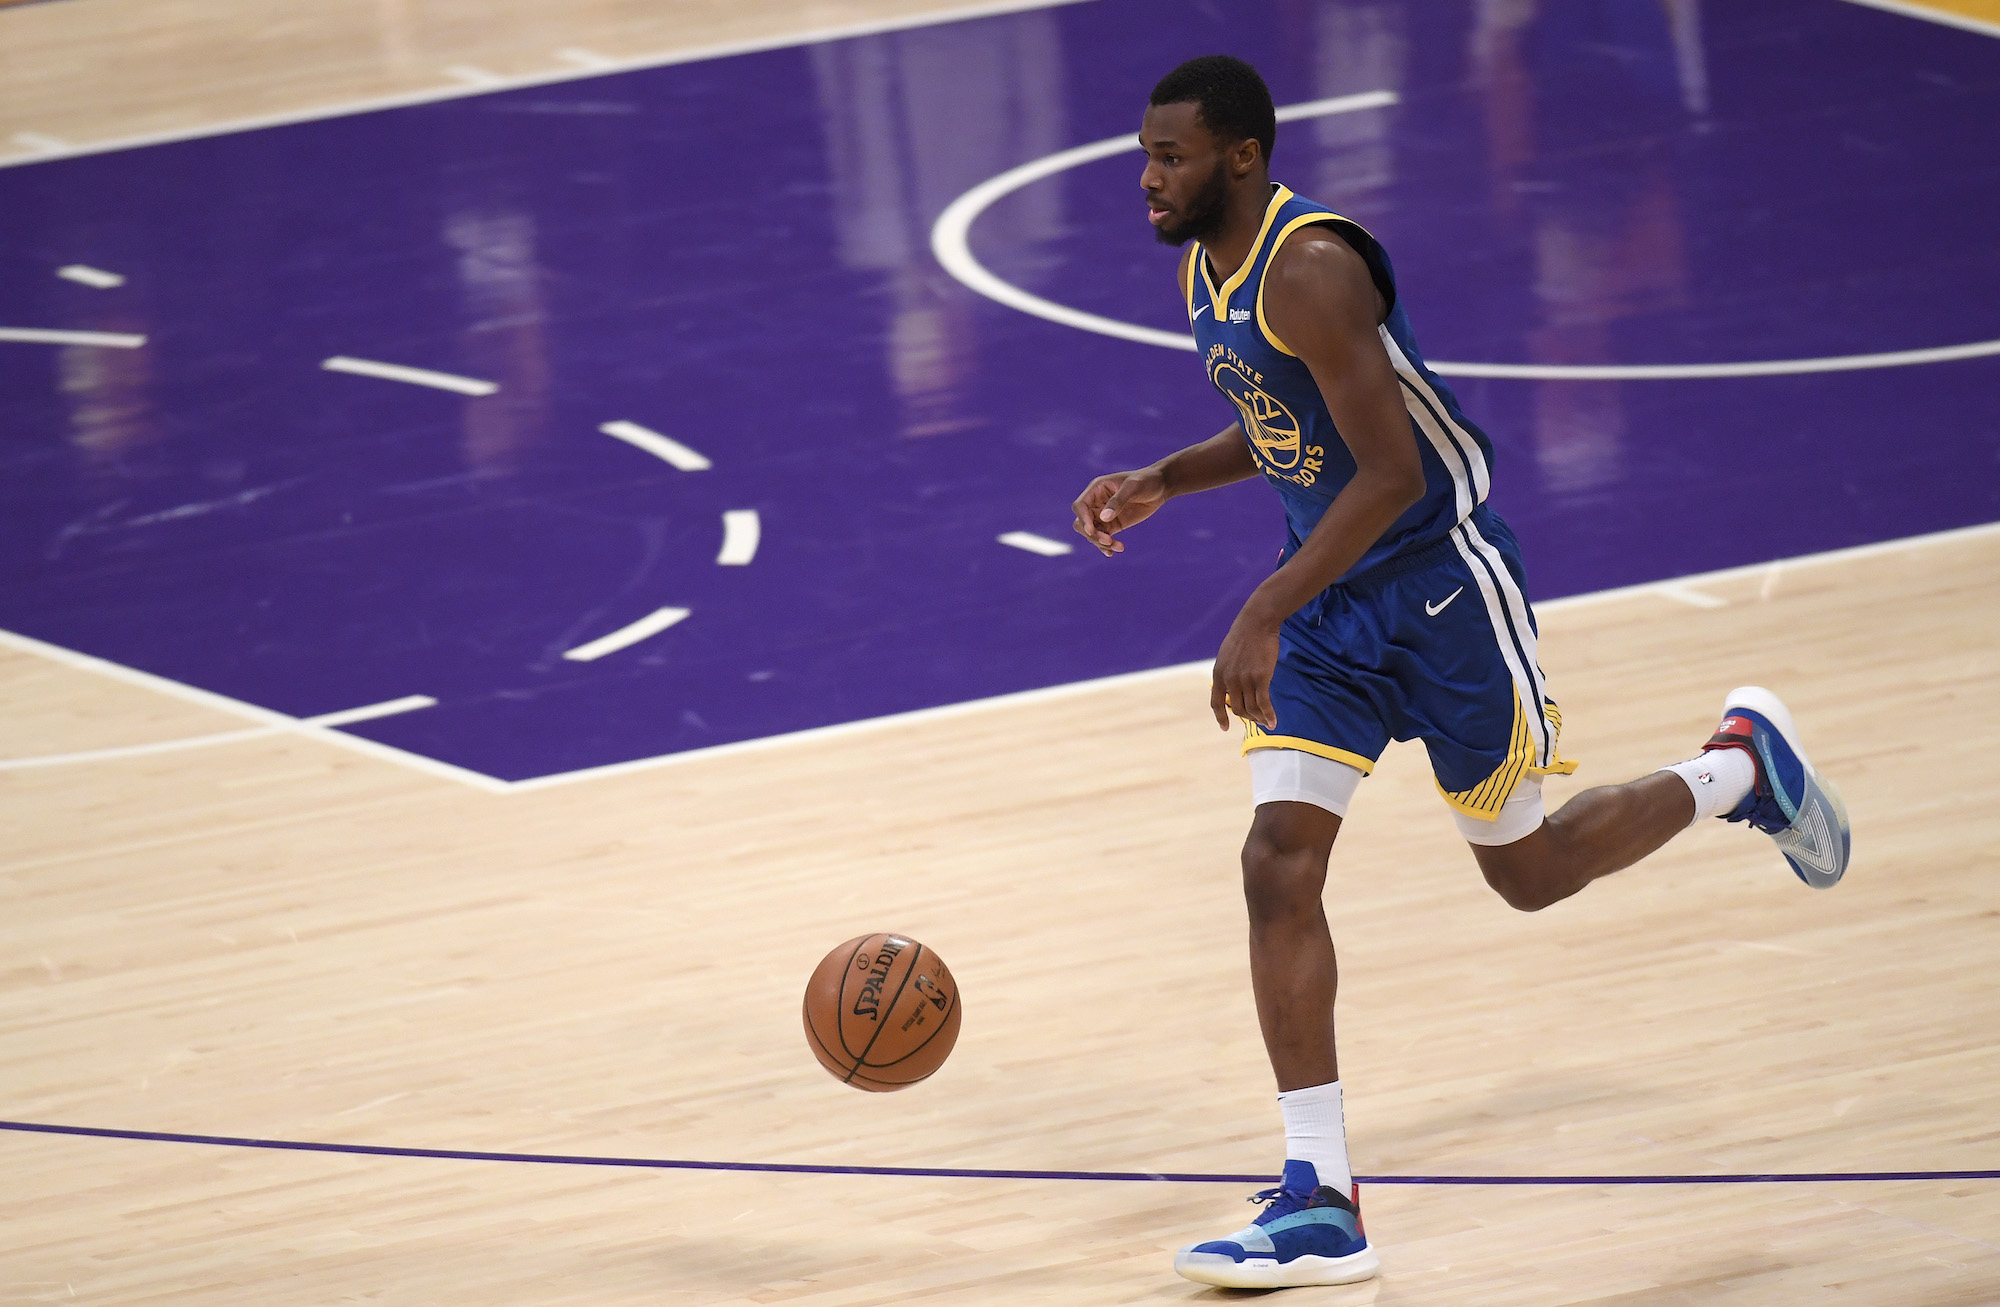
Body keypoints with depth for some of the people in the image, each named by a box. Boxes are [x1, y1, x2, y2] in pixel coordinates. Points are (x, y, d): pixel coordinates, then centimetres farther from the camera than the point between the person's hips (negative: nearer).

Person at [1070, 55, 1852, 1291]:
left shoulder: (1311, 270, -25)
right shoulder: (1203, 270, 4)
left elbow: (1390, 469, -30)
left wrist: (1266, 614, -32)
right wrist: (1161, 482, 5)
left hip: (1441, 580, -8)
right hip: (1330, 601, 8)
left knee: (1528, 872, 8)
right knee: (1279, 862, -9)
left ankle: (1743, 765, 36)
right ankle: (1321, 1204, -10)